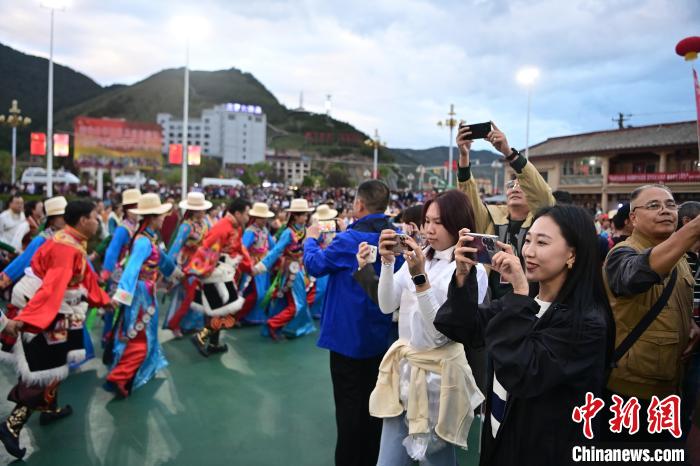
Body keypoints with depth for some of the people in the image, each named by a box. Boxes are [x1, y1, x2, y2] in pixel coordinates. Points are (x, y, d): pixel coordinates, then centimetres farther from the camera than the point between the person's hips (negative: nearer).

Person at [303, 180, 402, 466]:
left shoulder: (351, 239, -21)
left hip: (349, 335, -7)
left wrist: (311, 240, 9)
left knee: (349, 404, 6)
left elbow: (315, 265, -12)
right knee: (373, 400, 19)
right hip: (380, 335, 7)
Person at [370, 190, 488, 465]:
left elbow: (442, 332, -18)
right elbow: (387, 306, -1)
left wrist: (420, 278, -26)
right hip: (403, 368, 5)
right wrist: (387, 262, -13)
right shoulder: (418, 258, 4)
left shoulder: (472, 271, -12)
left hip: (438, 374, -5)